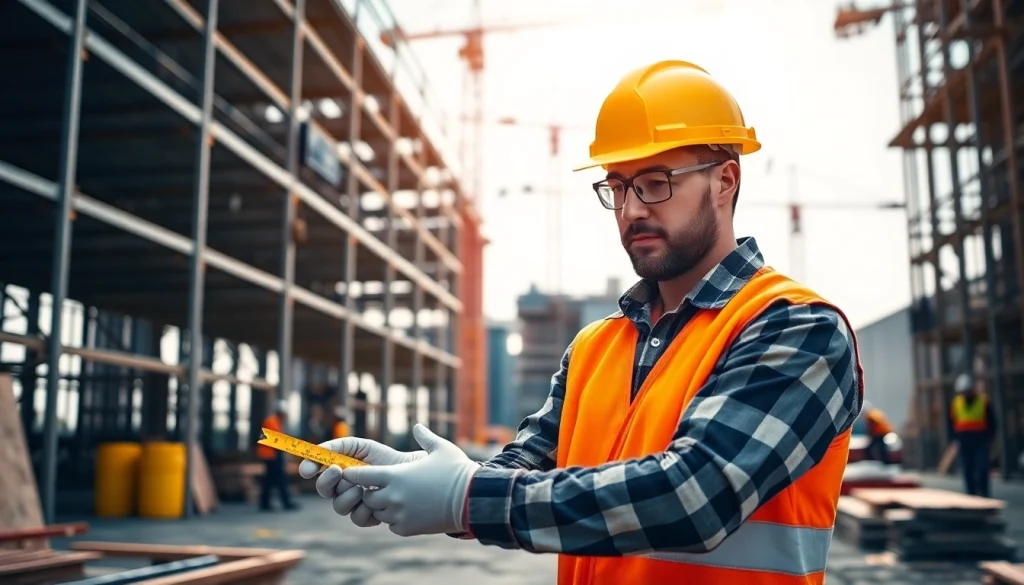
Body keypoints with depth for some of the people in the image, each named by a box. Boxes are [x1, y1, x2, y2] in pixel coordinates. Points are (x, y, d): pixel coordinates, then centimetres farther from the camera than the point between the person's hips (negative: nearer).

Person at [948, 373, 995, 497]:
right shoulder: (955, 403, 6)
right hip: (964, 443, 2)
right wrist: (956, 438, 2)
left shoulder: (983, 401, -1)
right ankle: (971, 495, 11)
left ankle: (983, 494, -2)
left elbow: (991, 421, 5)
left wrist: (988, 437, -2)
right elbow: (951, 422, 12)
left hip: (981, 441, -2)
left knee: (982, 468, -10)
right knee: (967, 471, 4)